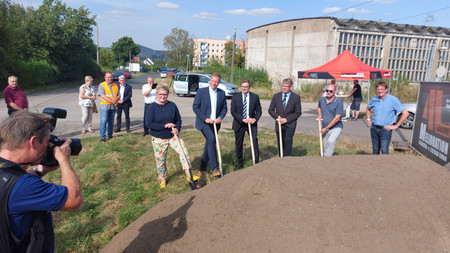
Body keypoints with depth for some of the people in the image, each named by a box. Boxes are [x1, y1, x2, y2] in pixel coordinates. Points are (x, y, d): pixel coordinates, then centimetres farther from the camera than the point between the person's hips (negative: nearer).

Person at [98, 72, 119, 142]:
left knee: (111, 121, 10)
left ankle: (110, 135, 21)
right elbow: (102, 95, -11)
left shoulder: (115, 85, 14)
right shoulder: (102, 85, 0)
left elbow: (119, 95, 10)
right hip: (105, 106, -4)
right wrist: (112, 101, -17)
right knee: (103, 122, -7)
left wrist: (115, 100, -12)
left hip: (113, 106, 4)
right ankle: (102, 137, -4)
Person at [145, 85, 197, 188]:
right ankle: (162, 179, 33)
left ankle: (188, 175, -9)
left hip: (173, 136, 2)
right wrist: (165, 126, -20)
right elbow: (148, 124, -14)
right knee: (160, 160, 9)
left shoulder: (172, 105, 0)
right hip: (158, 139, -2)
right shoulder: (152, 107, -8)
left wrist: (177, 128, -13)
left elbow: (178, 119, 9)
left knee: (184, 151, -15)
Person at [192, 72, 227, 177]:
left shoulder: (222, 93, 7)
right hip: (203, 122, -4)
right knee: (211, 139, -25)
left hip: (215, 123, 5)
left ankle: (202, 168, 25)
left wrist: (220, 117, -8)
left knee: (209, 145, 9)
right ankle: (214, 169, -22)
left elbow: (224, 108, 11)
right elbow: (195, 107, -5)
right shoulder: (201, 91, -4)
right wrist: (205, 119, -14)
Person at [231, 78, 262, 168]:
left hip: (251, 124, 0)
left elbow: (259, 111, 5)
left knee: (254, 142, -11)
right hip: (239, 124, 1)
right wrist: (243, 119, -19)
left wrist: (255, 119, -15)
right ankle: (240, 164, 26)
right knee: (238, 145, 9)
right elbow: (233, 111, -7)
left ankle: (256, 163, -1)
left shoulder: (255, 97, 2)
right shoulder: (235, 97, -1)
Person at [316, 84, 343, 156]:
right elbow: (319, 108, 26)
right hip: (325, 129, 6)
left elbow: (337, 118, -18)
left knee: (330, 141, -32)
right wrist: (319, 116, 5)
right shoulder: (321, 100, 3)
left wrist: (326, 128, -17)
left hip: (336, 127, -6)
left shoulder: (339, 102, -14)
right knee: (325, 149, 13)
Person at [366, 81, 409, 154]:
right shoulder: (374, 99, 6)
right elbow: (368, 108, 28)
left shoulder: (393, 100, -8)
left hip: (385, 130, -4)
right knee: (375, 150, 12)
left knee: (384, 151, -7)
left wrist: (396, 126, -10)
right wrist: (368, 119, 14)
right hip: (374, 128, 4)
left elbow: (405, 113, -10)